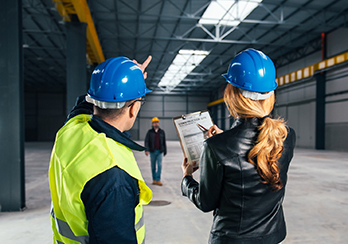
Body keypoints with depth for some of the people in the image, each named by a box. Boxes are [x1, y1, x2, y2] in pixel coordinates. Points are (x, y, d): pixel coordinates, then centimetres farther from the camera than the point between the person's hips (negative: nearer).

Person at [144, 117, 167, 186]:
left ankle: (158, 180, -7)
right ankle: (154, 179, 20)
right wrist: (146, 150, -21)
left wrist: (165, 151, 12)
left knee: (159, 165, -9)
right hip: (152, 151, 0)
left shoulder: (162, 132, 4)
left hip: (160, 152, 0)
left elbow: (164, 142, 10)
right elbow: (146, 141, -7)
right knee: (153, 166, 8)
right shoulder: (149, 132, 0)